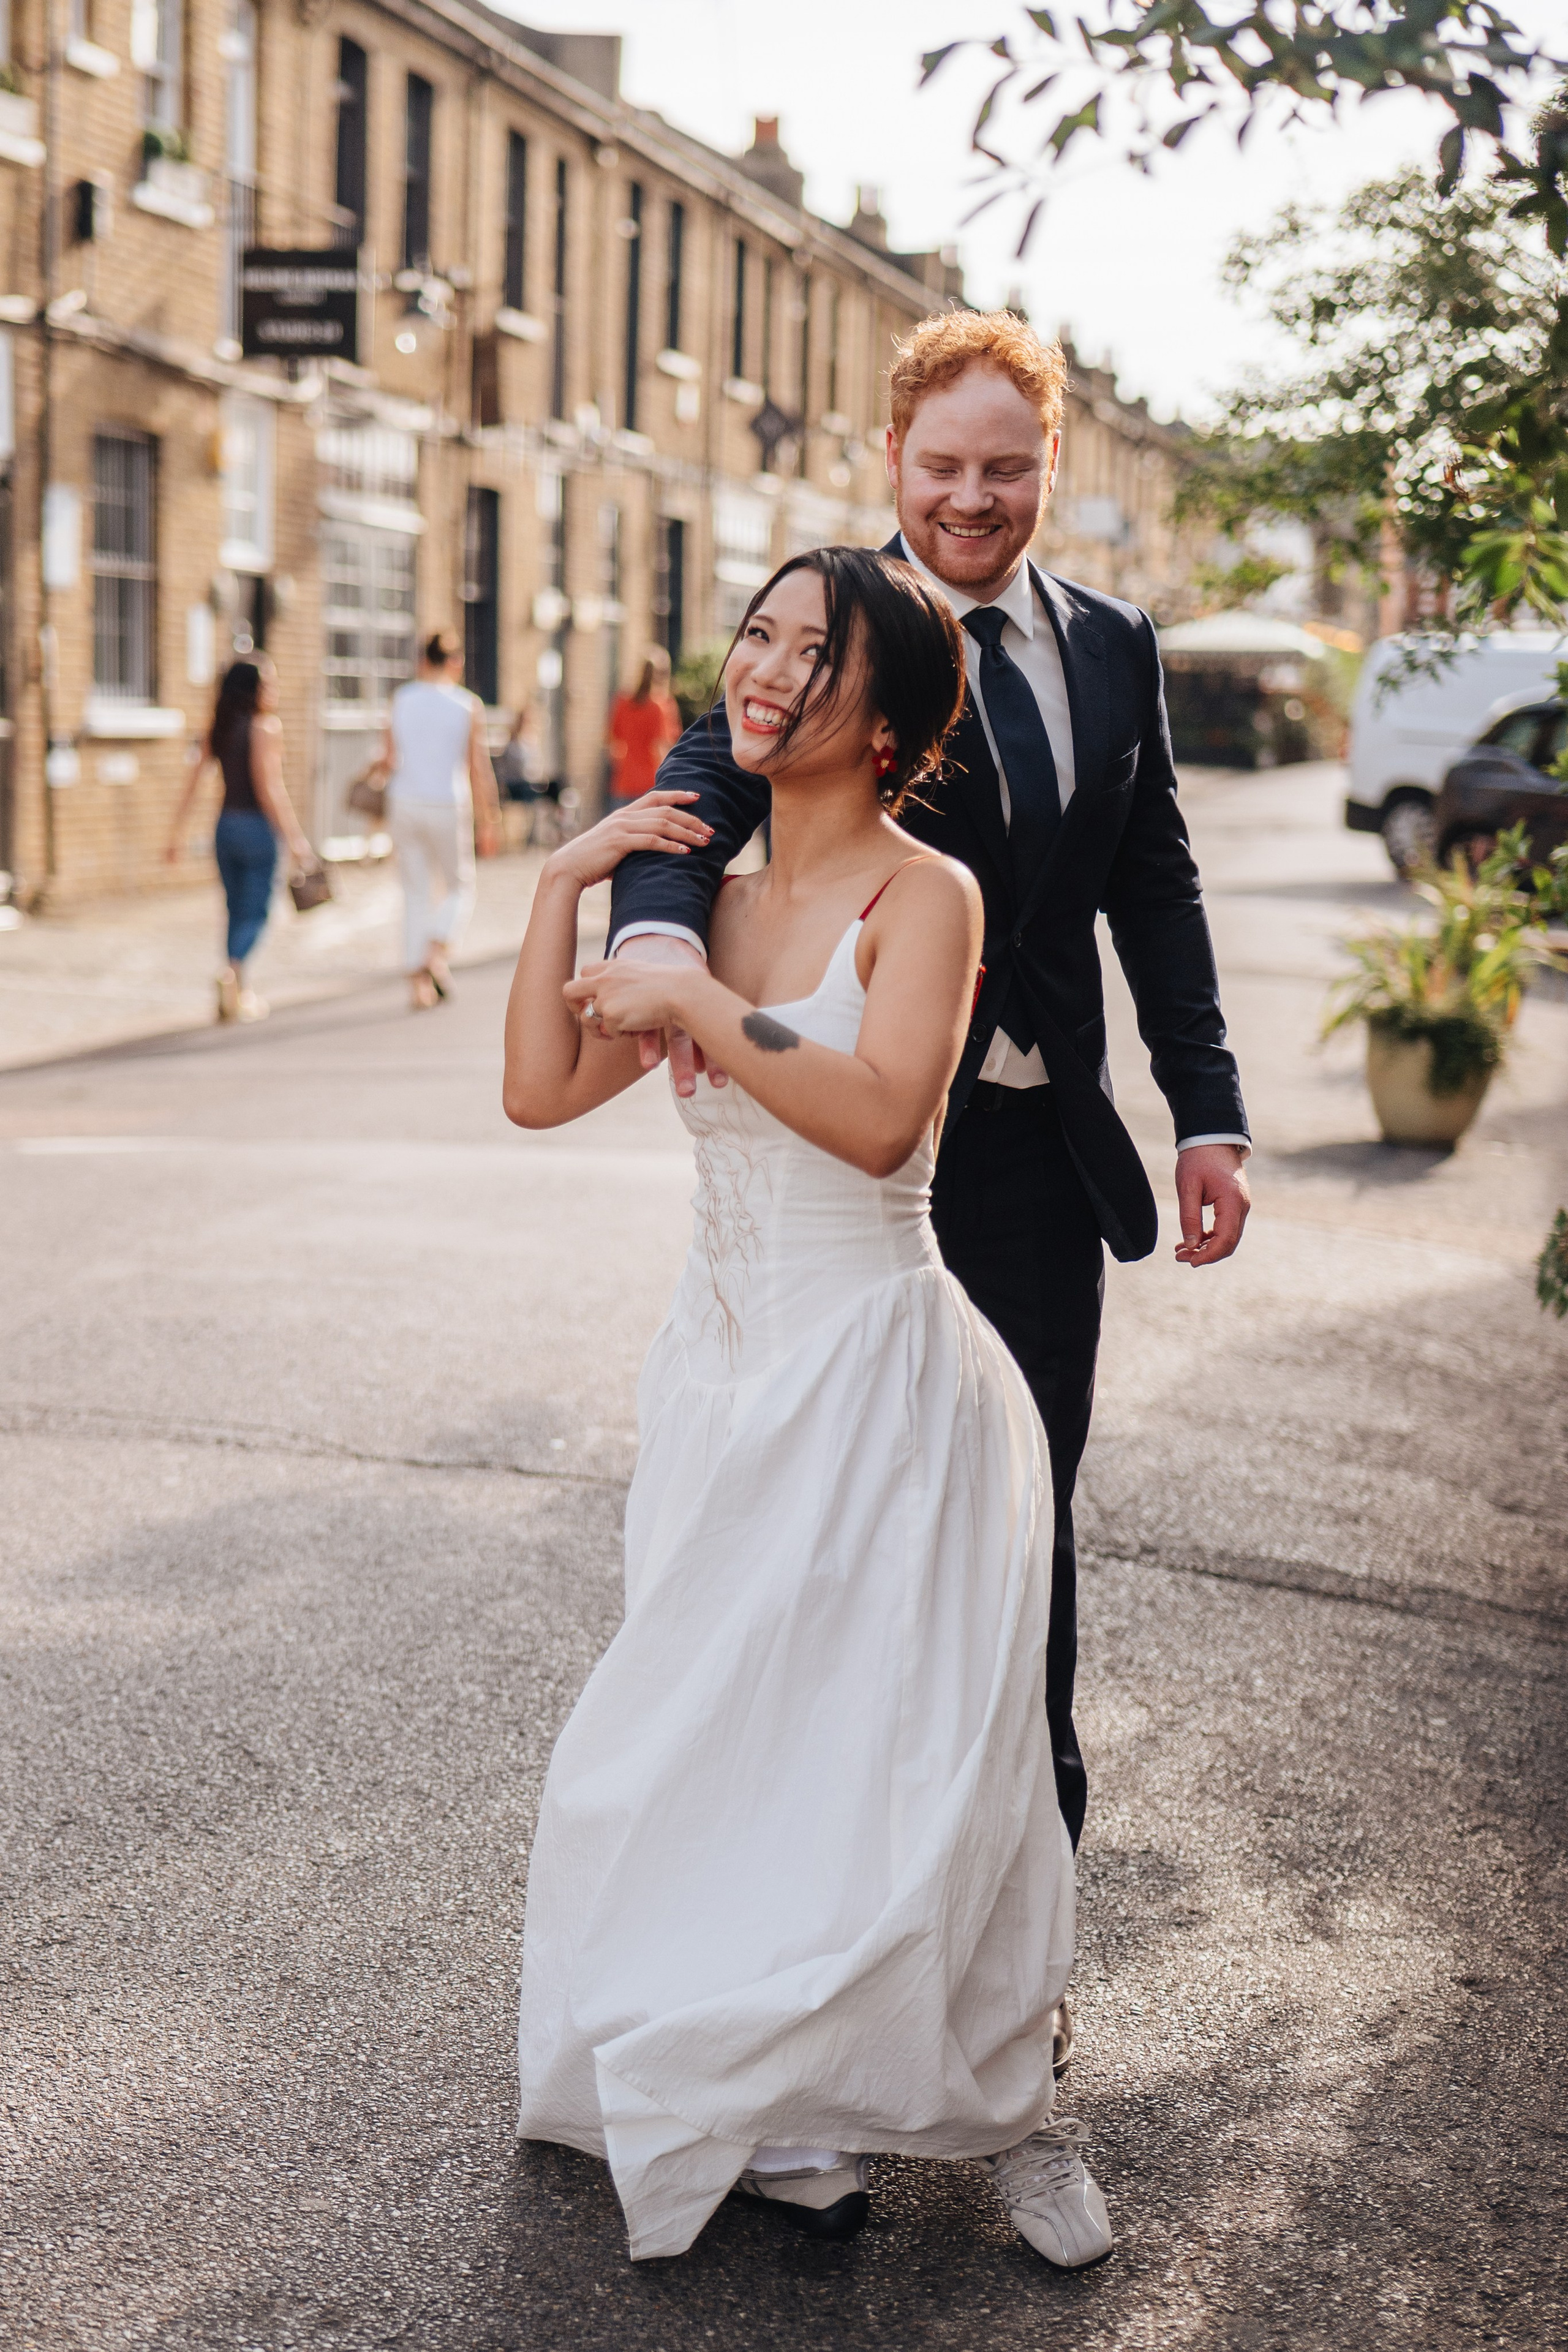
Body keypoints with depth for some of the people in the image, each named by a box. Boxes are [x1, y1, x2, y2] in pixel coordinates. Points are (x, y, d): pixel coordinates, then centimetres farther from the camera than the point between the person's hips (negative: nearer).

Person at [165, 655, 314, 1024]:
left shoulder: (217, 728, 8)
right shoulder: (266, 726, -11)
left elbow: (191, 783, 7)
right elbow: (269, 787, -17)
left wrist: (175, 836, 11)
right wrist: (295, 839, -15)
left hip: (225, 827, 6)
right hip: (257, 827, -6)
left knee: (237, 911, 15)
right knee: (255, 912, -2)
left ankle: (239, 994, 17)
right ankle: (233, 970, -28)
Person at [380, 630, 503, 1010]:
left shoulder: (401, 700, 3)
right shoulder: (468, 705, -4)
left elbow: (388, 761, 2)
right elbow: (479, 768, -6)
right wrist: (490, 822, -1)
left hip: (405, 806, 3)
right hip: (448, 808, -3)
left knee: (416, 893, 9)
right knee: (459, 888, 13)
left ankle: (418, 979, 4)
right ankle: (437, 949, -13)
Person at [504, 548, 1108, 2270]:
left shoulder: (921, 896, -9)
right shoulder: (706, 893, 10)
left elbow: (879, 1115, -25)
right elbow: (541, 1090, 5)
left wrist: (697, 1003, -21)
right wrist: (566, 887, 0)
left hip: (876, 1370, -6)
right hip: (726, 1366, 6)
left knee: (892, 1762, -2)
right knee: (717, 1749, 8)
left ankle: (1004, 2097, 20)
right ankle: (778, 2105, 26)